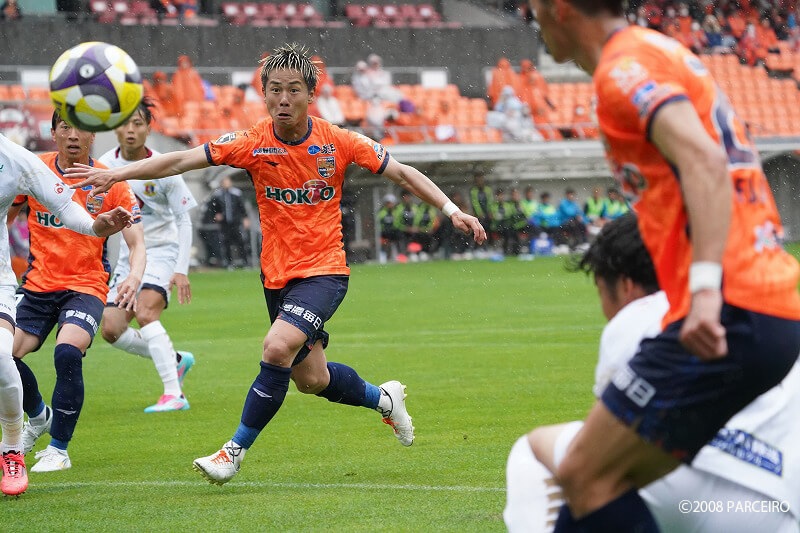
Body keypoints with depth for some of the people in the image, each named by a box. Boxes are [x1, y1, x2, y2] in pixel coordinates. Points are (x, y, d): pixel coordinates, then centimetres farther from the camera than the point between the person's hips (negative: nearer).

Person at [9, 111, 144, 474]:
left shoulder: (109, 183, -6)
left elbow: (136, 243, -7)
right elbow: (7, 216, 12)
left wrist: (134, 278, -27)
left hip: (86, 286, -3)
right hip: (37, 284, 3)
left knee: (67, 351, -28)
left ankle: (59, 448, -11)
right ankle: (38, 417, 22)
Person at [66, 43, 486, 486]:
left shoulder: (336, 141, -8)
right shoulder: (253, 143, -7)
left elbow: (401, 173, 1)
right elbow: (182, 160, -12)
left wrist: (451, 210, -6)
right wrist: (118, 174, -21)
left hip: (324, 271, -3)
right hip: (277, 275, 4)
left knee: (277, 347, -26)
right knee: (310, 379, 13)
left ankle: (235, 450, -13)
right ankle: (382, 398, 43)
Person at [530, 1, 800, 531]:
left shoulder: (625, 66, -7)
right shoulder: (670, 54, 24)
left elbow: (705, 162, -22)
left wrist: (706, 288, -32)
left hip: (732, 311, -10)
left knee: (586, 476, -8)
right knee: (606, 476, 12)